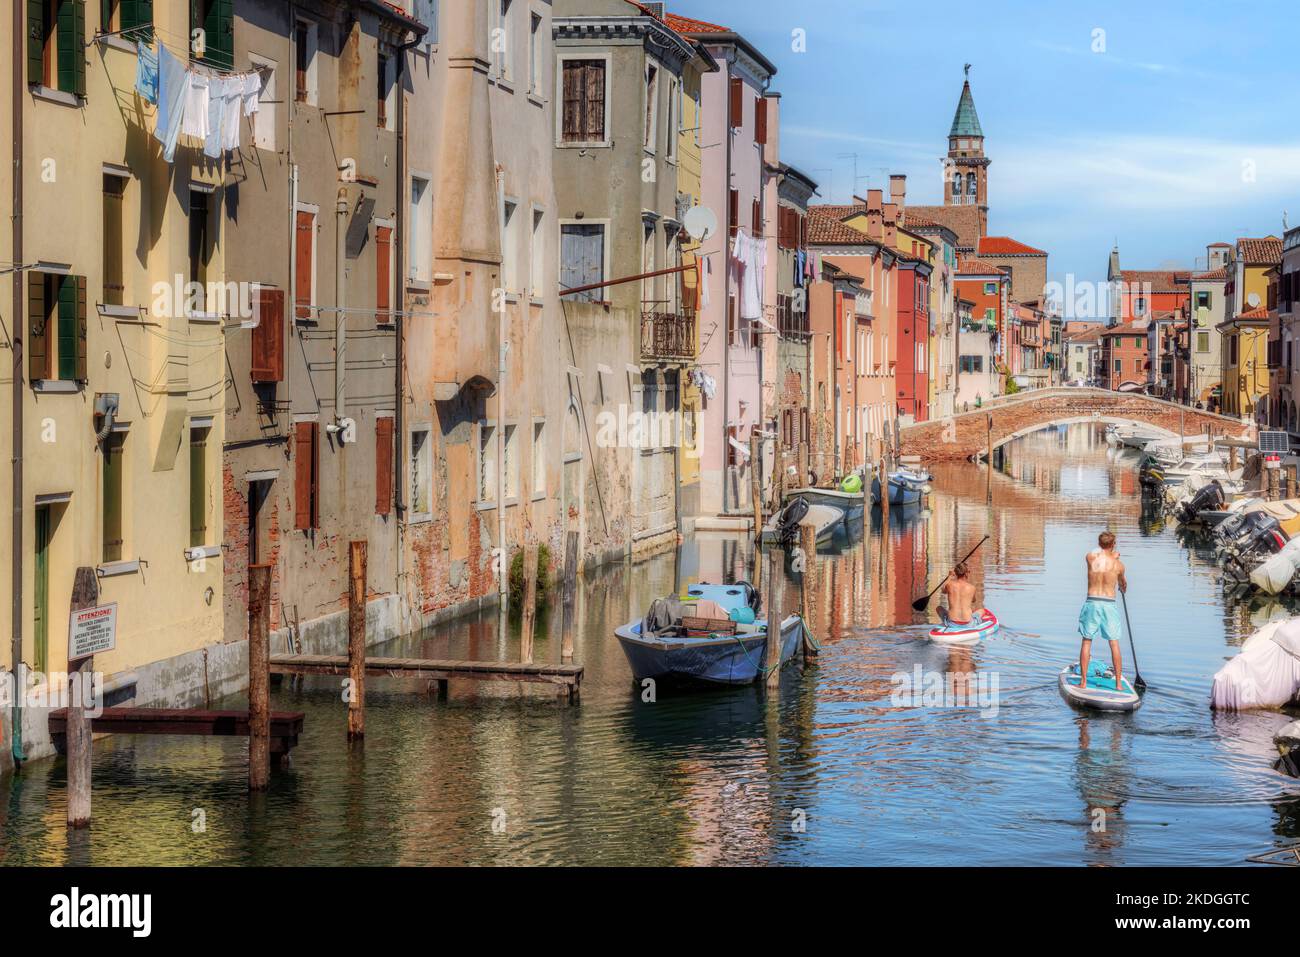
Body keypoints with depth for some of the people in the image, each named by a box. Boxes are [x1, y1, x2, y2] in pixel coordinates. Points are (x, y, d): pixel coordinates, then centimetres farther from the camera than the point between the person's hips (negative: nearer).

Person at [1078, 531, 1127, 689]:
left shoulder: (1090, 557, -3)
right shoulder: (1118, 564, -2)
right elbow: (1123, 583, 19)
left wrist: (1111, 556, 40)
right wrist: (1123, 588, 42)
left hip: (1092, 603, 0)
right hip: (1109, 604, 0)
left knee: (1086, 642, 8)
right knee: (1114, 644, 6)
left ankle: (1083, 681, 6)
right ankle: (1118, 683, 7)